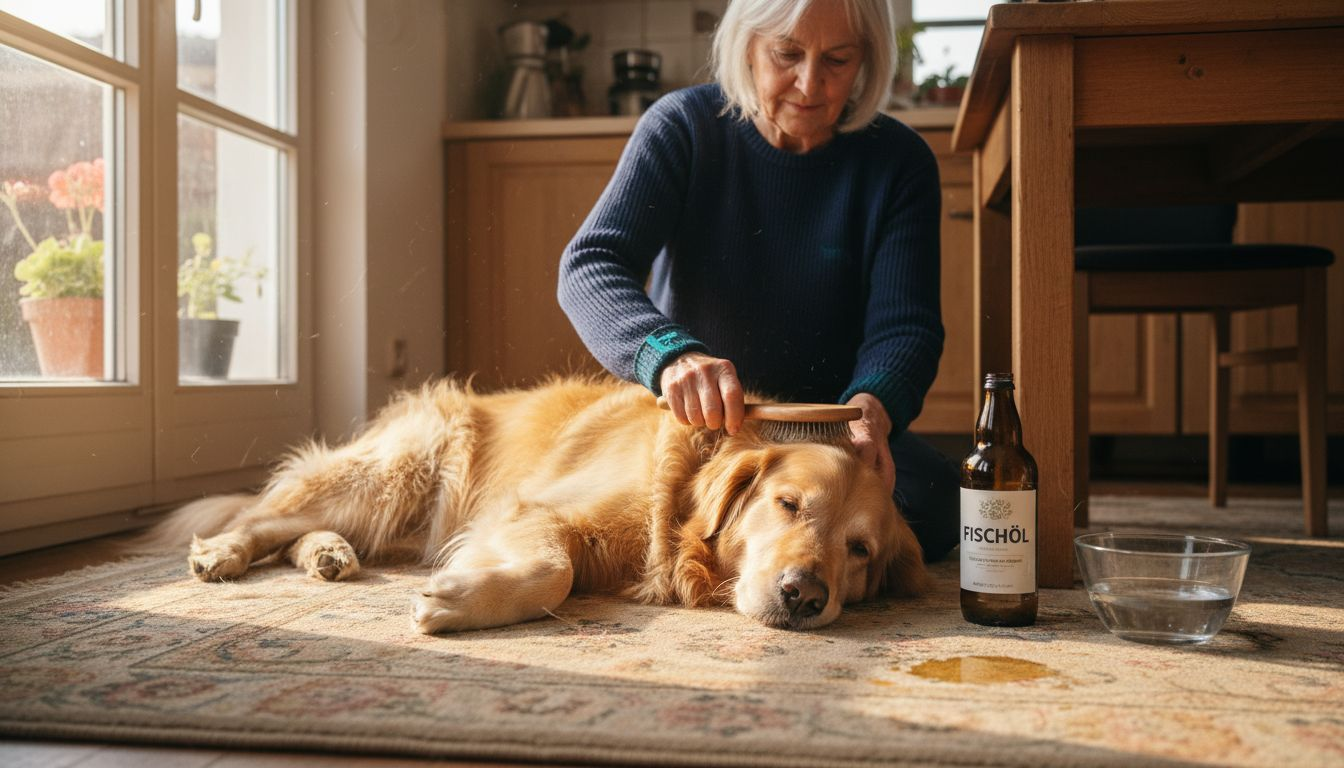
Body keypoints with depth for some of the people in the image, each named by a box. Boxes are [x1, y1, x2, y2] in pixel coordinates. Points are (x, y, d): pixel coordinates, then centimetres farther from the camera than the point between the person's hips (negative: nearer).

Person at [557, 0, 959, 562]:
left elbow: (905, 324, -9)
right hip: (690, 422, -1)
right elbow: (589, 268, -16)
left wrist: (870, 408, -34)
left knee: (929, 497, -28)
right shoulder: (682, 126, -5)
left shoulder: (898, 161, -3)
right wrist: (669, 353, -38)